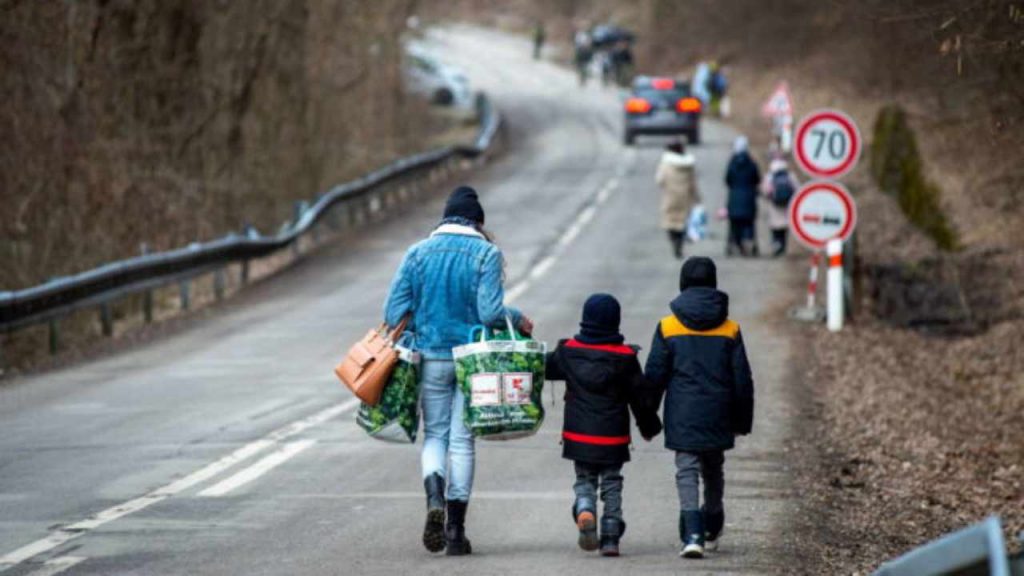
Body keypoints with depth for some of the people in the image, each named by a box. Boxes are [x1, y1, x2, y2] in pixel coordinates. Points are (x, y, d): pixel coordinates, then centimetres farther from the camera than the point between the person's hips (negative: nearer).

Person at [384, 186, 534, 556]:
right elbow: (490, 311, -15)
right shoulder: (486, 254, -7)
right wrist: (518, 321, 3)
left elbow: (395, 312, -1)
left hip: (431, 358, 2)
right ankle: (456, 530, 6)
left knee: (434, 434, 13)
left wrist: (413, 331, 18)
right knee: (462, 439, 6)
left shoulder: (418, 253, 1)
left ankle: (435, 498, -17)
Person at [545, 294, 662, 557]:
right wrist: (649, 426, 14)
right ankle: (610, 537, 5)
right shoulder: (624, 357, -7)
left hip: (578, 435, 1)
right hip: (613, 437, -1)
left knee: (584, 480, 13)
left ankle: (584, 511, -18)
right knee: (611, 485, 11)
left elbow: (544, 368, 13)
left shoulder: (569, 351, -3)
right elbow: (641, 395, -1)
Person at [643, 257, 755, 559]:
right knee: (713, 471, 19)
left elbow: (655, 376, -2)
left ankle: (693, 534, -20)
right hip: (717, 417, 2)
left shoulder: (667, 327, -4)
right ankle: (711, 530, 33)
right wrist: (742, 420, 13)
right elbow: (743, 380, 4)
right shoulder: (730, 330, 1)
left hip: (682, 417, -2)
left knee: (687, 471, -3)